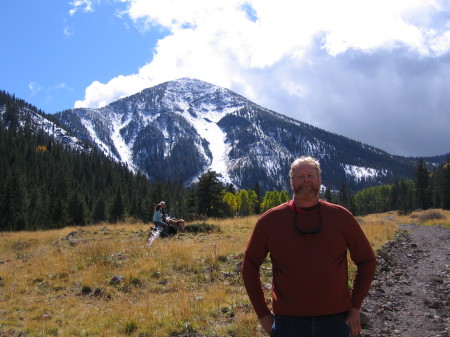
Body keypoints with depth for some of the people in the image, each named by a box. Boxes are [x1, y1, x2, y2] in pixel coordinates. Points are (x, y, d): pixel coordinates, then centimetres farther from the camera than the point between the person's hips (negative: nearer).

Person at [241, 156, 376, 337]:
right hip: (288, 320, 0)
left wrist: (355, 307, 6)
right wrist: (262, 313, 5)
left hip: (335, 320, 1)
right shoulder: (271, 220, 2)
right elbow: (250, 264, 10)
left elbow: (366, 260, 12)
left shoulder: (341, 217, 3)